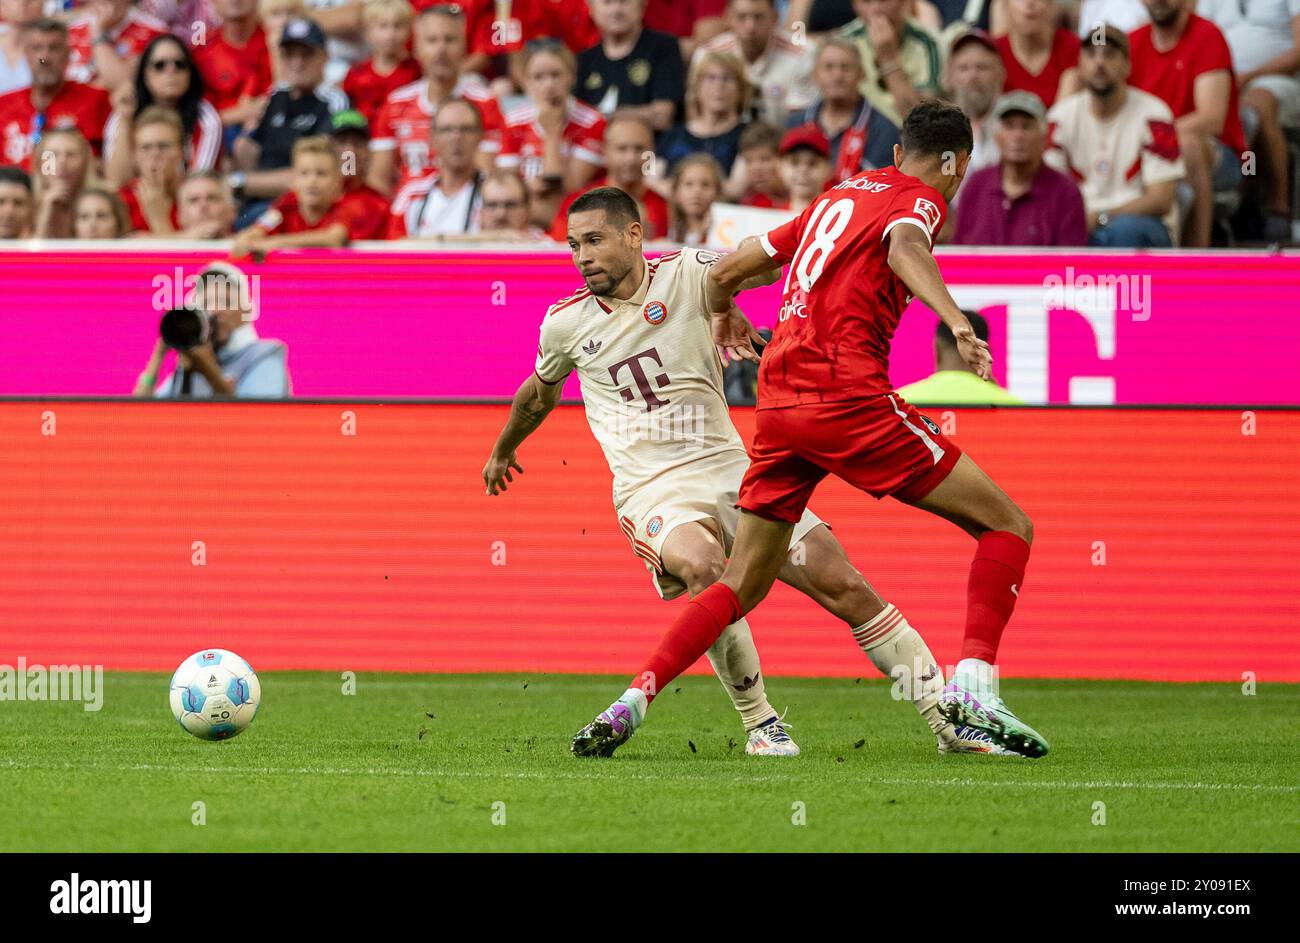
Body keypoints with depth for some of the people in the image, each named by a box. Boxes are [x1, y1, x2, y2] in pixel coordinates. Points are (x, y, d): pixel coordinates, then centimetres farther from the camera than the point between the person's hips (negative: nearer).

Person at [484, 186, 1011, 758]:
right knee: (704, 564, -35)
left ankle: (946, 721, 3)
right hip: (653, 494, -1)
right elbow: (540, 393, 27)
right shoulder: (564, 324, 7)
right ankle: (760, 725, -19)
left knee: (843, 585, -7)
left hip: (730, 470, 1)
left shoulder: (685, 274, 1)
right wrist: (503, 451, 42)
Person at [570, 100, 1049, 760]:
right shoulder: (918, 200, 3)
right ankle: (972, 689, -14)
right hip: (846, 396, -7)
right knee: (1007, 527, 0)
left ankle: (631, 702, 0)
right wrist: (958, 322, -38)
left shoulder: (838, 198, 23)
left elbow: (725, 272, 28)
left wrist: (723, 317, 51)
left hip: (778, 402, 7)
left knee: (742, 584, 14)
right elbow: (905, 250, -22)